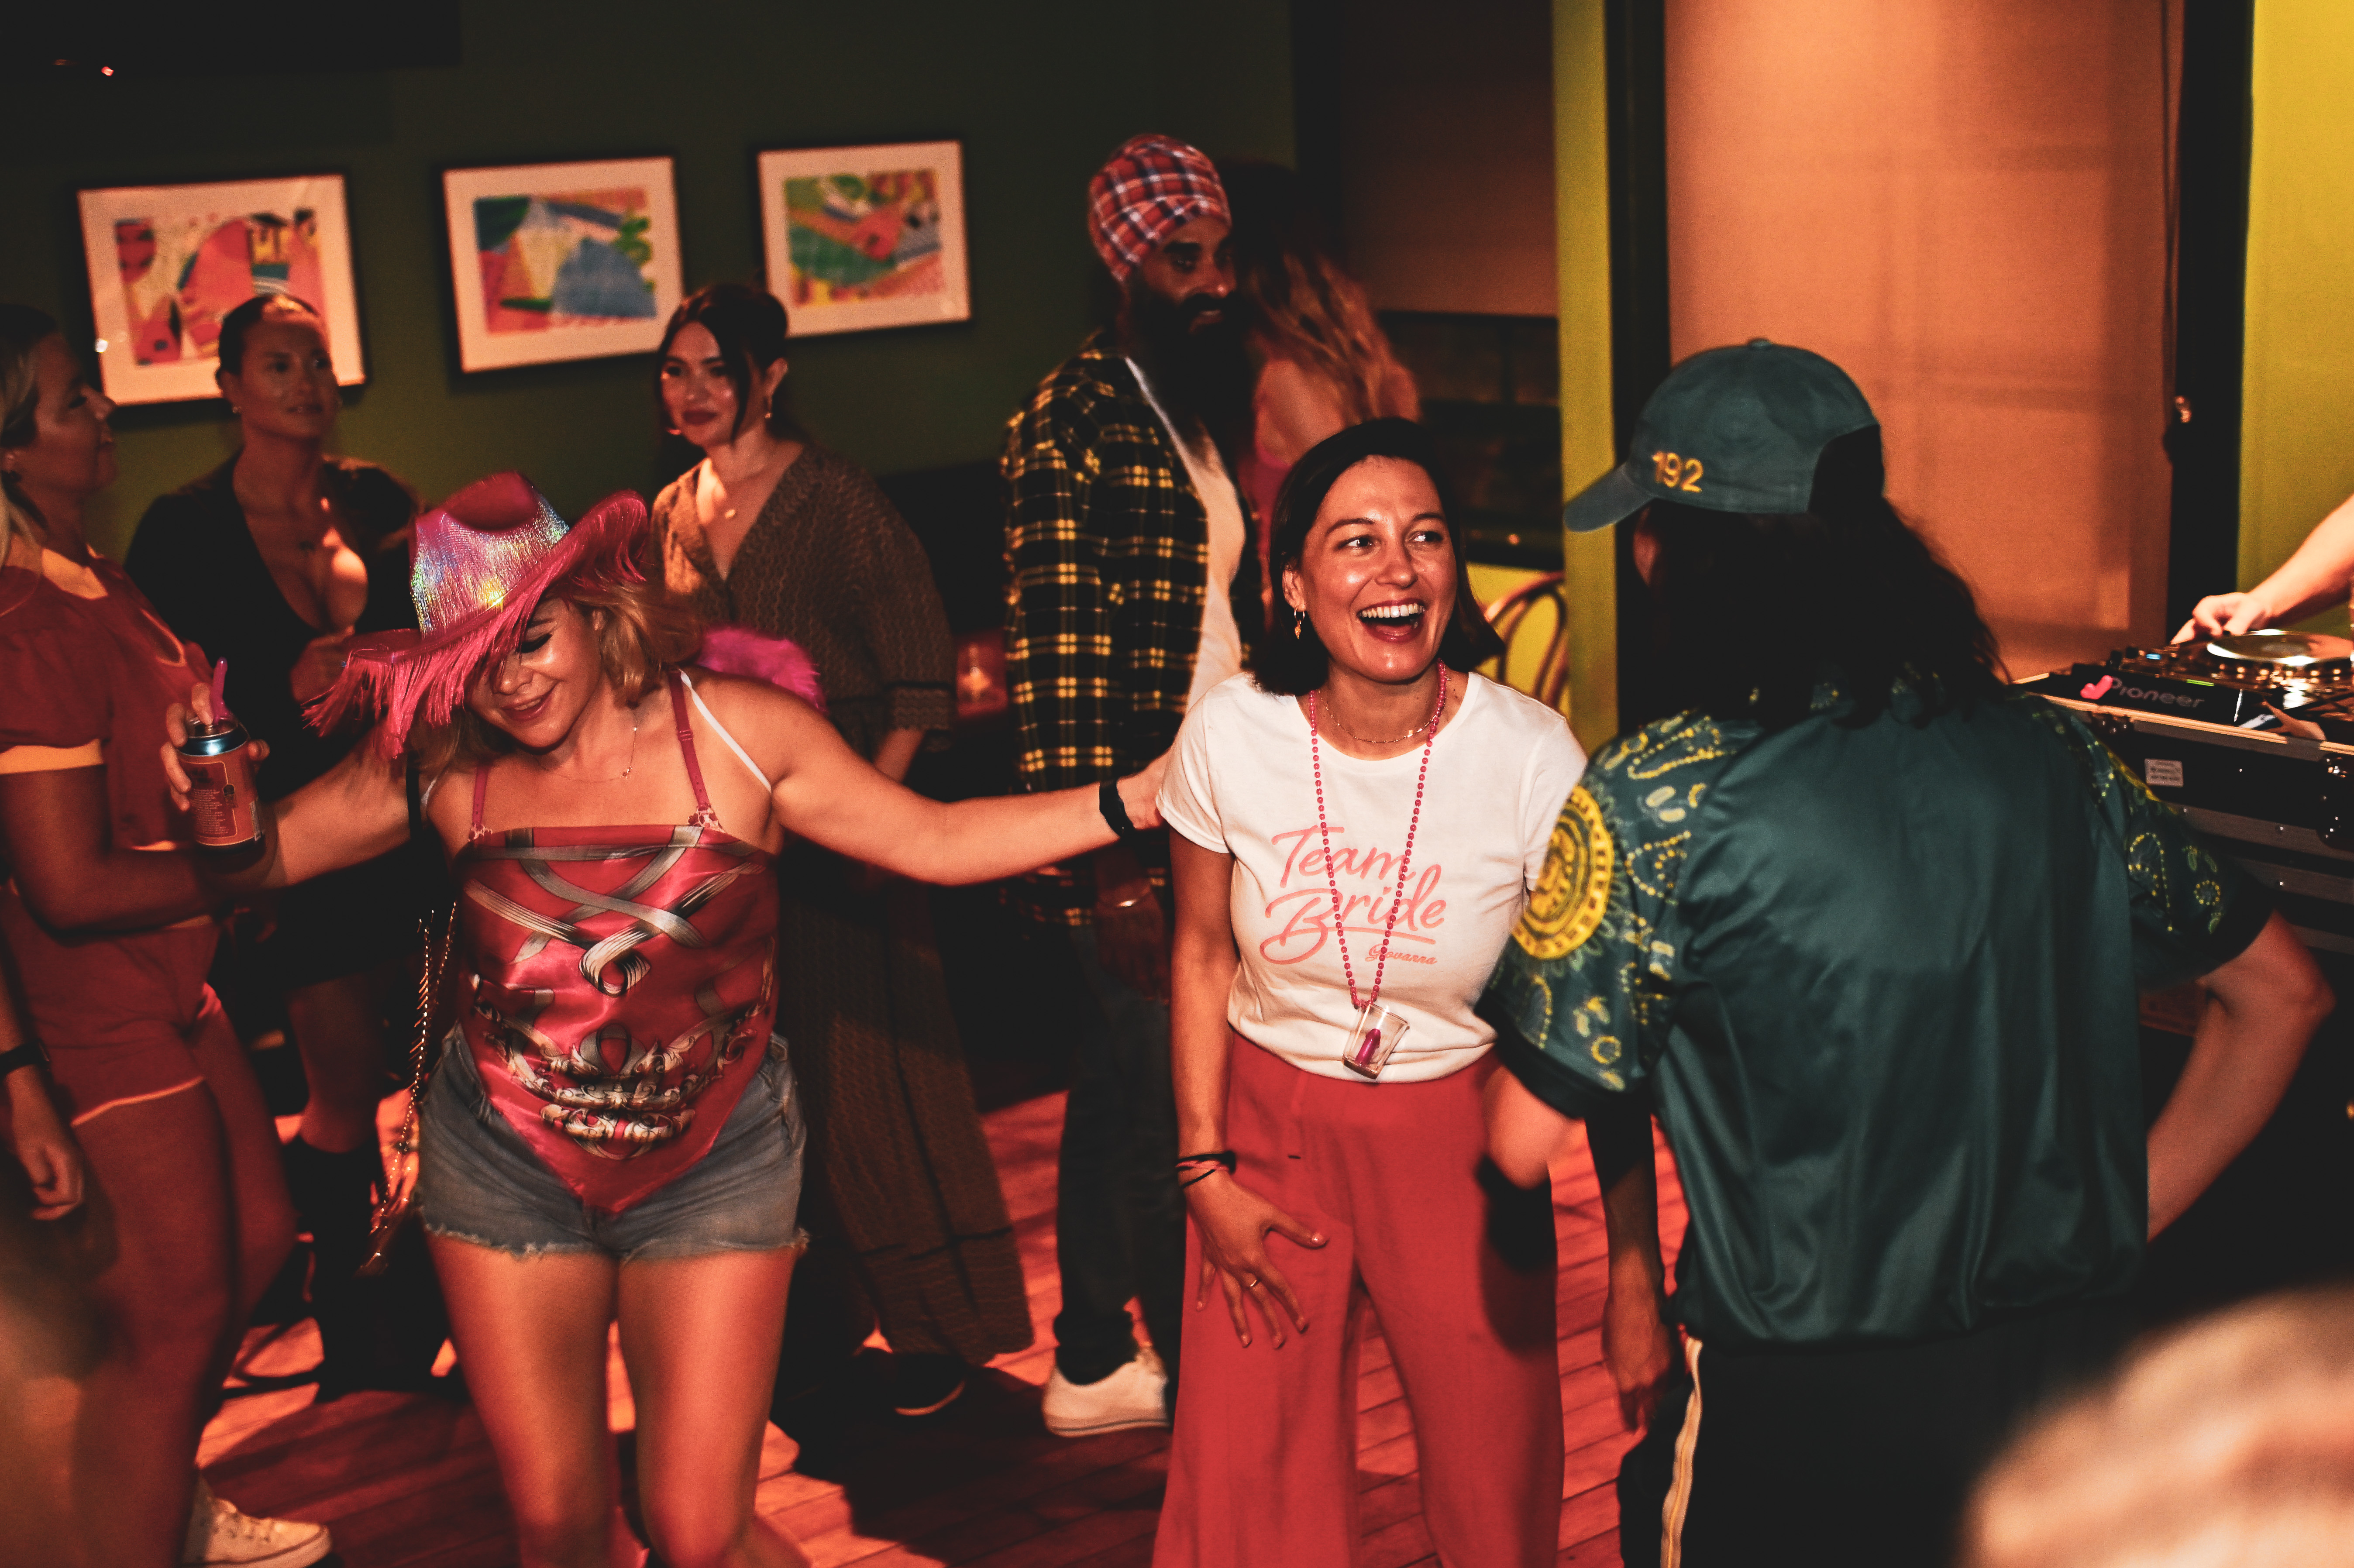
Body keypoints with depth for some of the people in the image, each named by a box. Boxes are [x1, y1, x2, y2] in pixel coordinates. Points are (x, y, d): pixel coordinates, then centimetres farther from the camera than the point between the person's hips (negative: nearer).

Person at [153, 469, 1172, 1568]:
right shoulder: (440, 763, -5)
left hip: (712, 1166, -2)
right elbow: (263, 859, 3)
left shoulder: (735, 731, -9)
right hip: (506, 1166, 2)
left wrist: (1138, 798, -14)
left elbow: (933, 840, -6)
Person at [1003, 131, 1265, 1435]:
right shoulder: (1074, 422, -14)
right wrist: (1110, 869, -20)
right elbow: (1054, 653, -18)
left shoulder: (1199, 406, 12)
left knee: (1118, 1104, 18)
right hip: (1124, 834, -9)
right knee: (1168, 1128, 1)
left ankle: (1093, 1370, 31)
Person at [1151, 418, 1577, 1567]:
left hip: (1463, 1136, -1)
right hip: (1269, 1117, 1)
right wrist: (1205, 1170, 2)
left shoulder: (1534, 757, -19)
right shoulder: (1229, 737, -13)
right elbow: (1203, 957, 3)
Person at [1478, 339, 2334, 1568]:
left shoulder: (1650, 802, -17)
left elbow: (1526, 1142, -14)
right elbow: (2280, 993, 7)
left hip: (1807, 1421, -4)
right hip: (2071, 1364, 5)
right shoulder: (2046, 751, -3)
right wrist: (2115, 1233, 12)